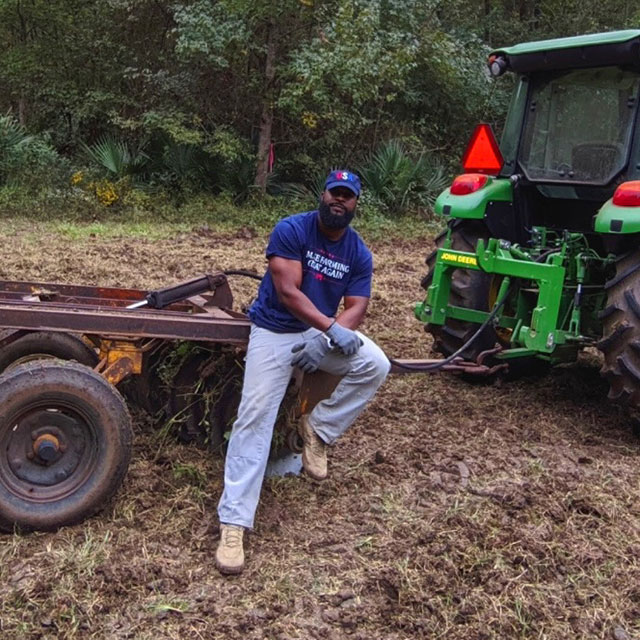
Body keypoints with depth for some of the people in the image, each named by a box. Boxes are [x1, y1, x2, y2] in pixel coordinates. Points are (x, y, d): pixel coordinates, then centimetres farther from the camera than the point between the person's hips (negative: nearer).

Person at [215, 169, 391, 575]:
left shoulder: (359, 253, 1)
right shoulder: (291, 230, -12)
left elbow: (357, 306, -4)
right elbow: (287, 291, -21)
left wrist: (325, 340, -23)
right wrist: (331, 328, -30)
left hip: (324, 331, 4)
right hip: (274, 331, -4)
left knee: (375, 365, -20)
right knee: (255, 416, -16)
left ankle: (319, 429, 1)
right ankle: (234, 522, -14)